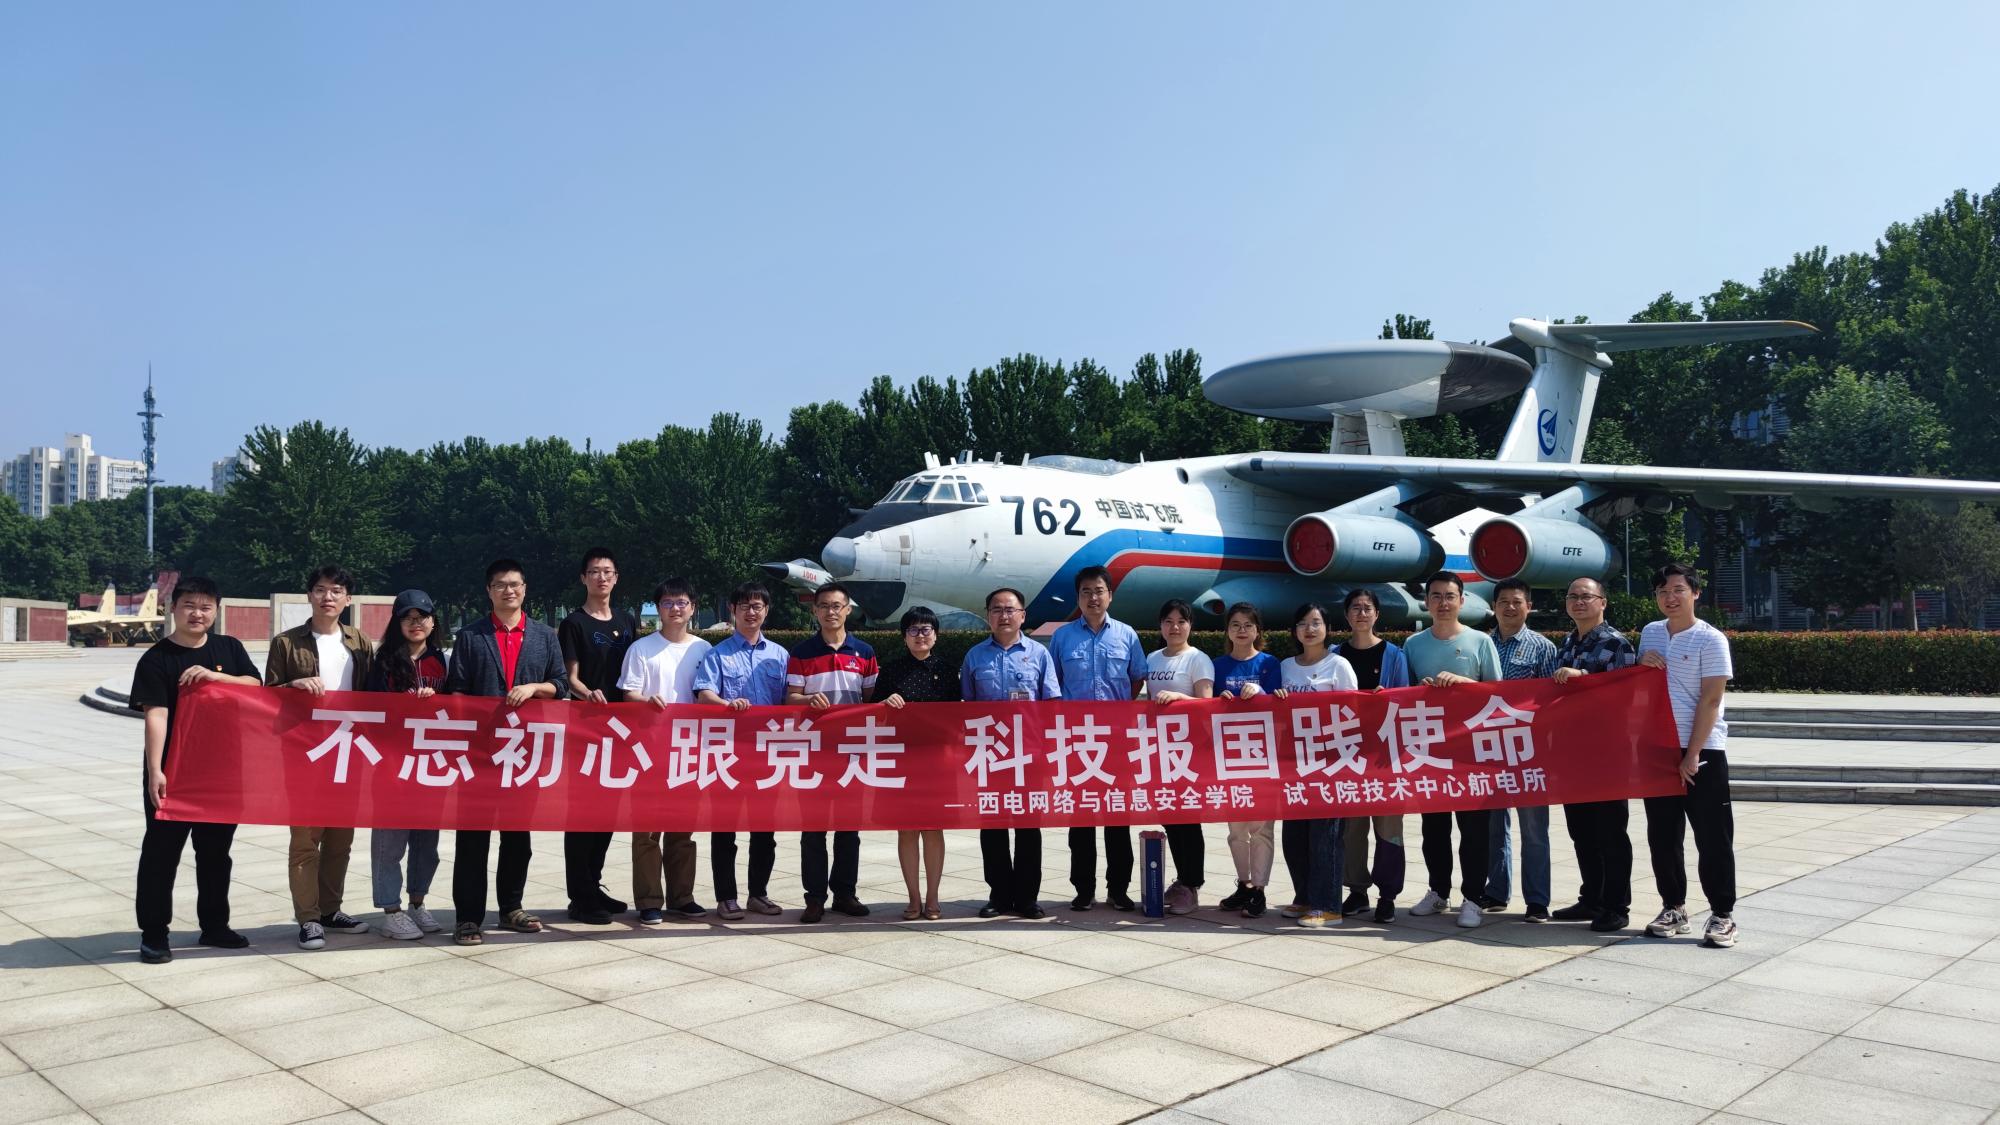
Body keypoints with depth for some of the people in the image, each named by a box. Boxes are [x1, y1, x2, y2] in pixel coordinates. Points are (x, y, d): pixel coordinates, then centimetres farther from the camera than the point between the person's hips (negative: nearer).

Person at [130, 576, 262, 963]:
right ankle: (153, 933, 9)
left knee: (216, 851, 13)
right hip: (173, 772, -4)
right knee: (161, 852, 1)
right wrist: (155, 770, -22)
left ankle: (214, 925, 24)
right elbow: (156, 715, -15)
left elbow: (254, 686, -2)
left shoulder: (229, 648, 7)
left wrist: (214, 675, -17)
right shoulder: (157, 658, -7)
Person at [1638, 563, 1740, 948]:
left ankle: (1722, 915, 8)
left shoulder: (1711, 639, -8)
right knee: (1663, 834, 10)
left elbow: (1710, 700, -12)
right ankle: (1673, 907, 20)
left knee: (1713, 837, 0)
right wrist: (1642, 665, -4)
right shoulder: (1650, 633, 9)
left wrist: (1692, 754, -16)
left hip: (1702, 751, -5)